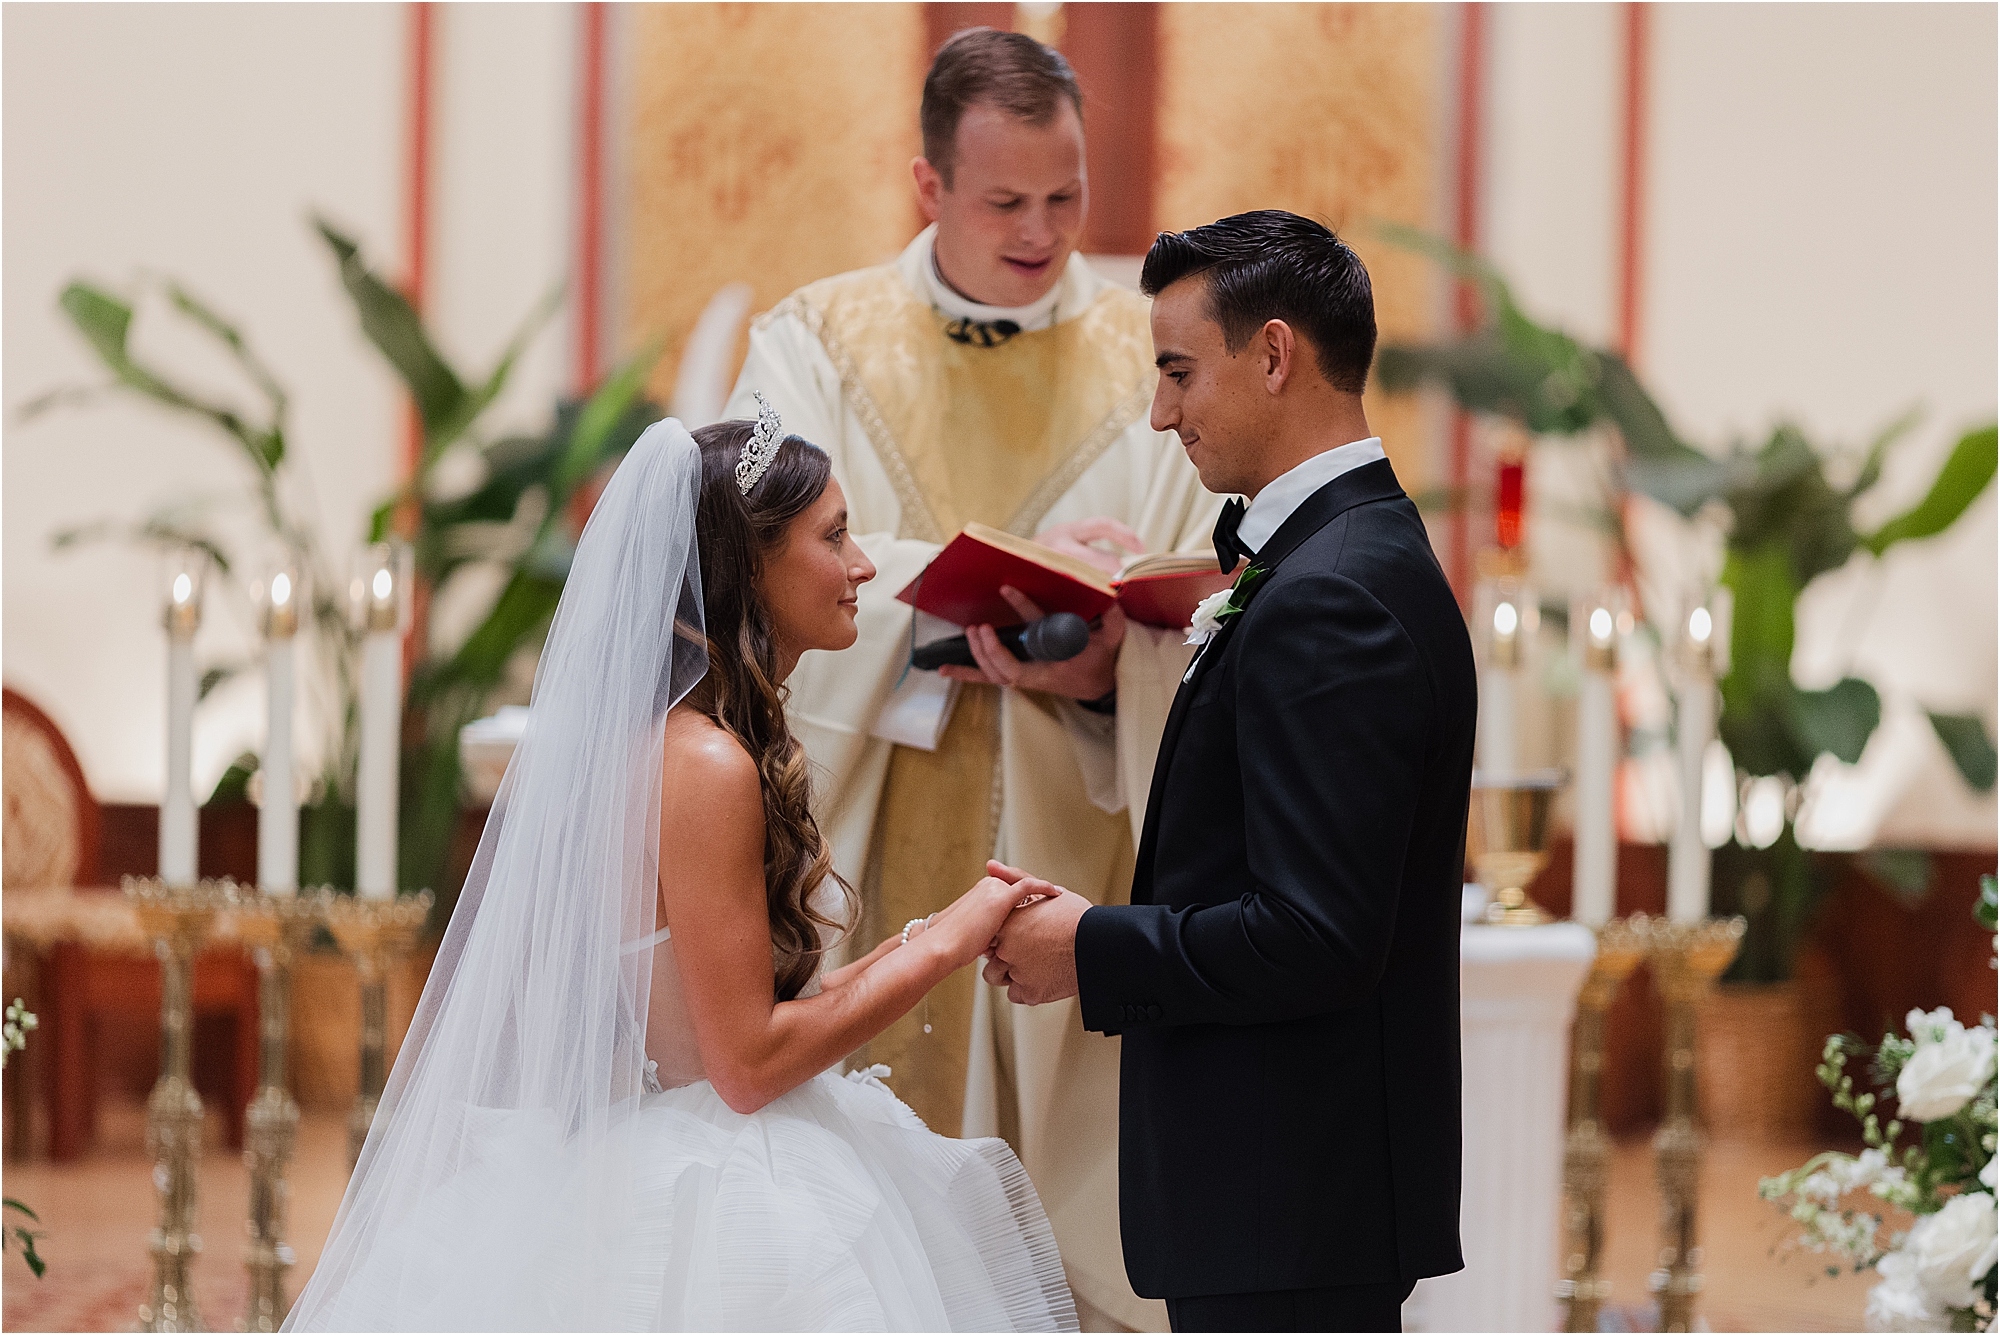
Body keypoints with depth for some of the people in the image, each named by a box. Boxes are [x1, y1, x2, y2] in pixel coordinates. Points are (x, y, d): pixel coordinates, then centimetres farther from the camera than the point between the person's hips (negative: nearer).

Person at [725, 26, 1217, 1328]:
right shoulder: (817, 342, 8)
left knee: (1079, 1206, -2)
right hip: (867, 846, 0)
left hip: (1074, 845, 0)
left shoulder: (1157, 366, 8)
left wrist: (1111, 668, -22)